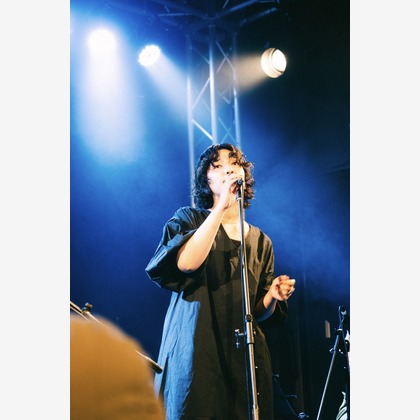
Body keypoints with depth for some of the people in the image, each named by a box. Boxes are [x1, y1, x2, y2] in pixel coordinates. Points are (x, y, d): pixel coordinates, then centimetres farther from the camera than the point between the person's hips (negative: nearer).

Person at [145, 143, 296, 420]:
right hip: (196, 354, -3)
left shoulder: (260, 241, 16)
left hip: (246, 357, 4)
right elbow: (186, 263, -17)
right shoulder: (189, 220, 7)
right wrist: (221, 207, -17)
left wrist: (273, 295, -5)